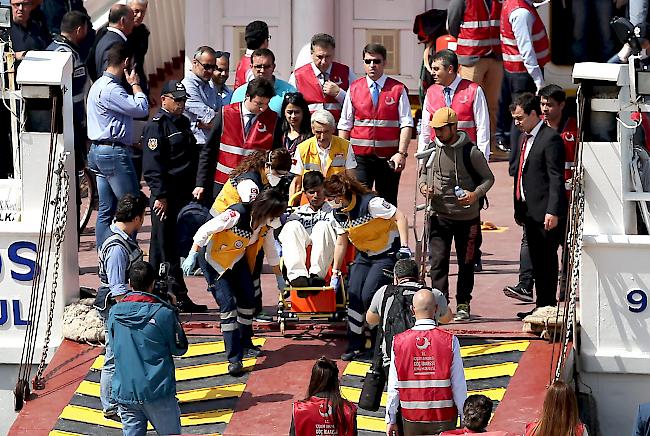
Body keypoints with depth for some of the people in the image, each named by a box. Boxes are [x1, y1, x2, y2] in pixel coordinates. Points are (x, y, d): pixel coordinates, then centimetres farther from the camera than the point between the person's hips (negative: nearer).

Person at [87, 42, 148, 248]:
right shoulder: (110, 89, -17)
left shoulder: (100, 84, 16)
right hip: (113, 152, -10)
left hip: (98, 152, 10)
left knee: (106, 210, 10)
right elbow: (141, 109, -18)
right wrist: (135, 84, -4)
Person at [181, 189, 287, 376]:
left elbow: (270, 250, 9)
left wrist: (279, 276, 18)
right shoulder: (237, 215, -33)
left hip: (237, 259, 7)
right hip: (214, 259, -7)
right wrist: (192, 256, -28)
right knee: (228, 304, -14)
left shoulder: (266, 225, -9)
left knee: (248, 299, 8)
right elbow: (205, 230, -27)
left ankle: (245, 343, 32)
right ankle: (234, 359, -14)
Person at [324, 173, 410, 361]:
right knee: (354, 295, -3)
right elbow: (341, 243, 10)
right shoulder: (338, 213, -1)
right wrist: (335, 273, 10)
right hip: (364, 256, 7)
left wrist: (404, 247, -27)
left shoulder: (370, 203, -25)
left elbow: (400, 217, -22)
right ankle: (355, 345, 6)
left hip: (388, 253, -7)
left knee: (368, 296, -17)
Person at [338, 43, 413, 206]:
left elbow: (406, 124, -3)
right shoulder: (354, 89, 8)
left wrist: (401, 153, -13)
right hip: (360, 155, 1)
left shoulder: (397, 89, 3)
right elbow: (344, 125, 8)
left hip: (388, 156, -1)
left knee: (388, 203, 3)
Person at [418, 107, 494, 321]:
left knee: (466, 263, 10)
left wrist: (475, 194, -21)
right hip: (439, 215, 3)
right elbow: (424, 173, 17)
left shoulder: (470, 152, -11)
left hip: (467, 216, -2)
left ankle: (463, 304, 23)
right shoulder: (432, 149, 1)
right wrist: (424, 186, -5)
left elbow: (488, 178, -4)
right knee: (438, 261, -7)